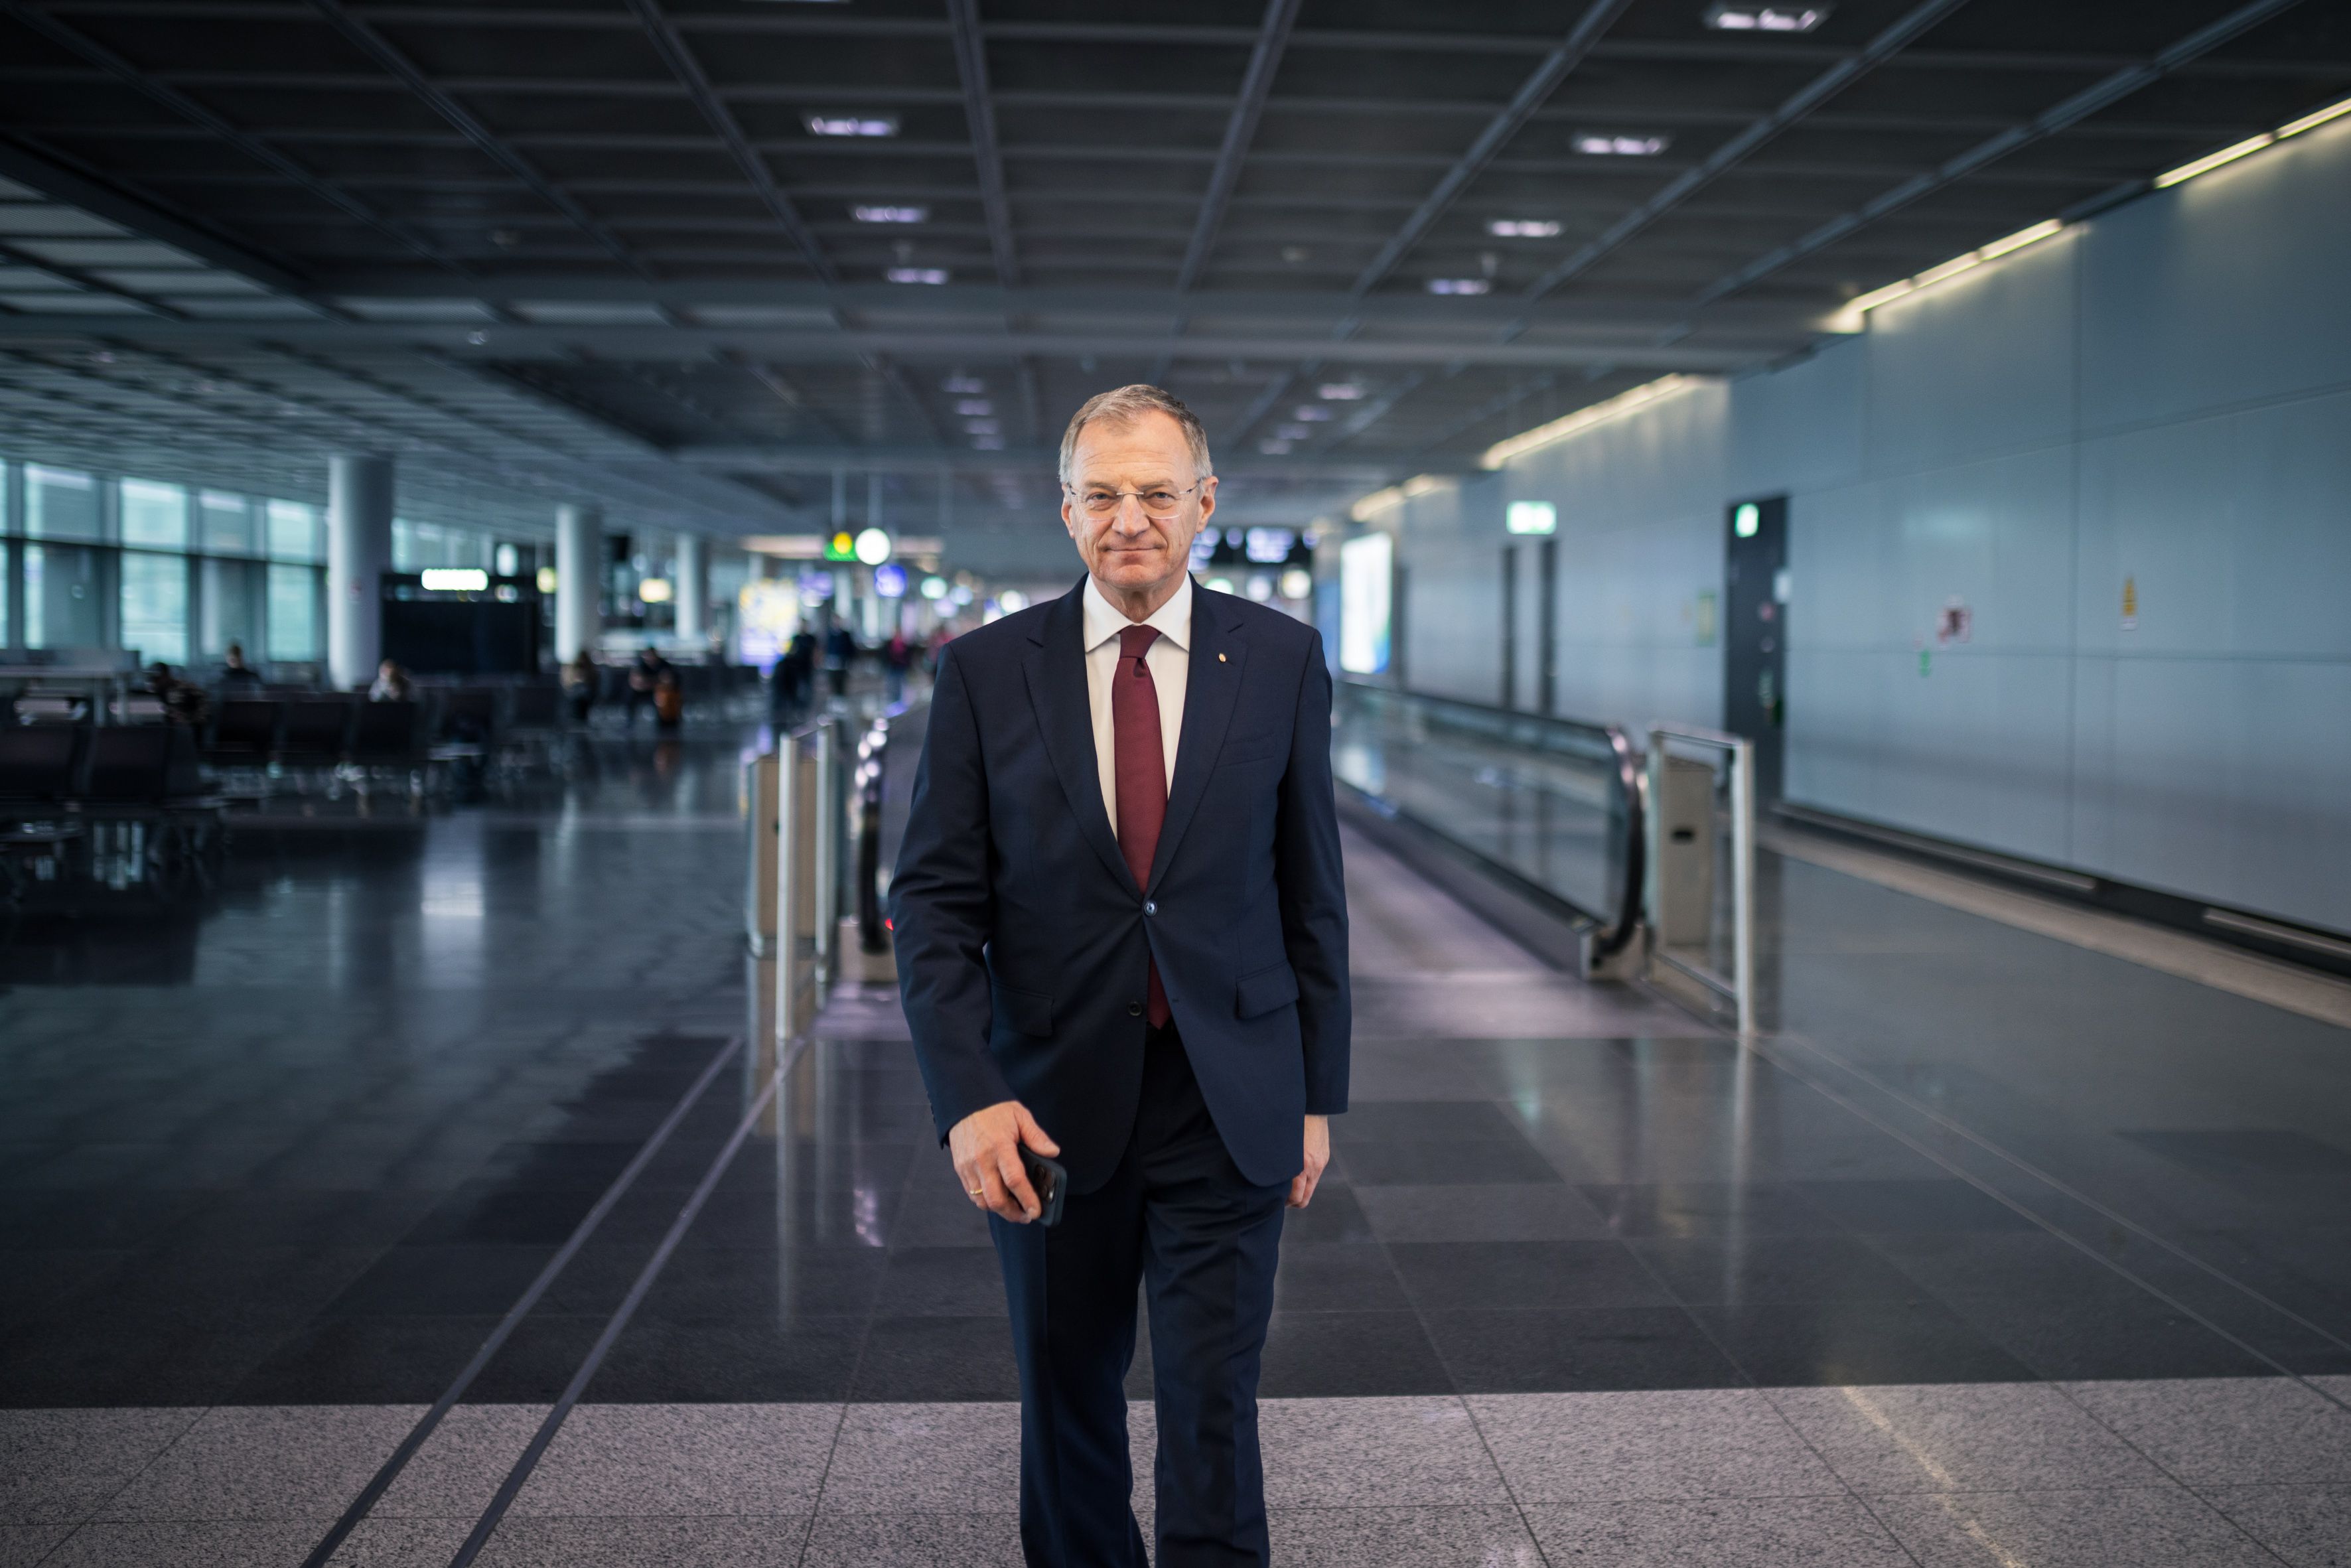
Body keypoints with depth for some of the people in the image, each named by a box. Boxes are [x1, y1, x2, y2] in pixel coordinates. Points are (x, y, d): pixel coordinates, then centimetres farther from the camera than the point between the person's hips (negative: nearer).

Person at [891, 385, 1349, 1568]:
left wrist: (1319, 1093, 5)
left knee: (1213, 1414, -1)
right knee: (1066, 1407, 15)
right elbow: (934, 902, -3)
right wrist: (968, 1097, -14)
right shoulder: (986, 670, -2)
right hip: (1054, 1107, 1)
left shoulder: (1281, 658, 0)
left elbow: (1312, 889, 5)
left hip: (1227, 1104, -1)